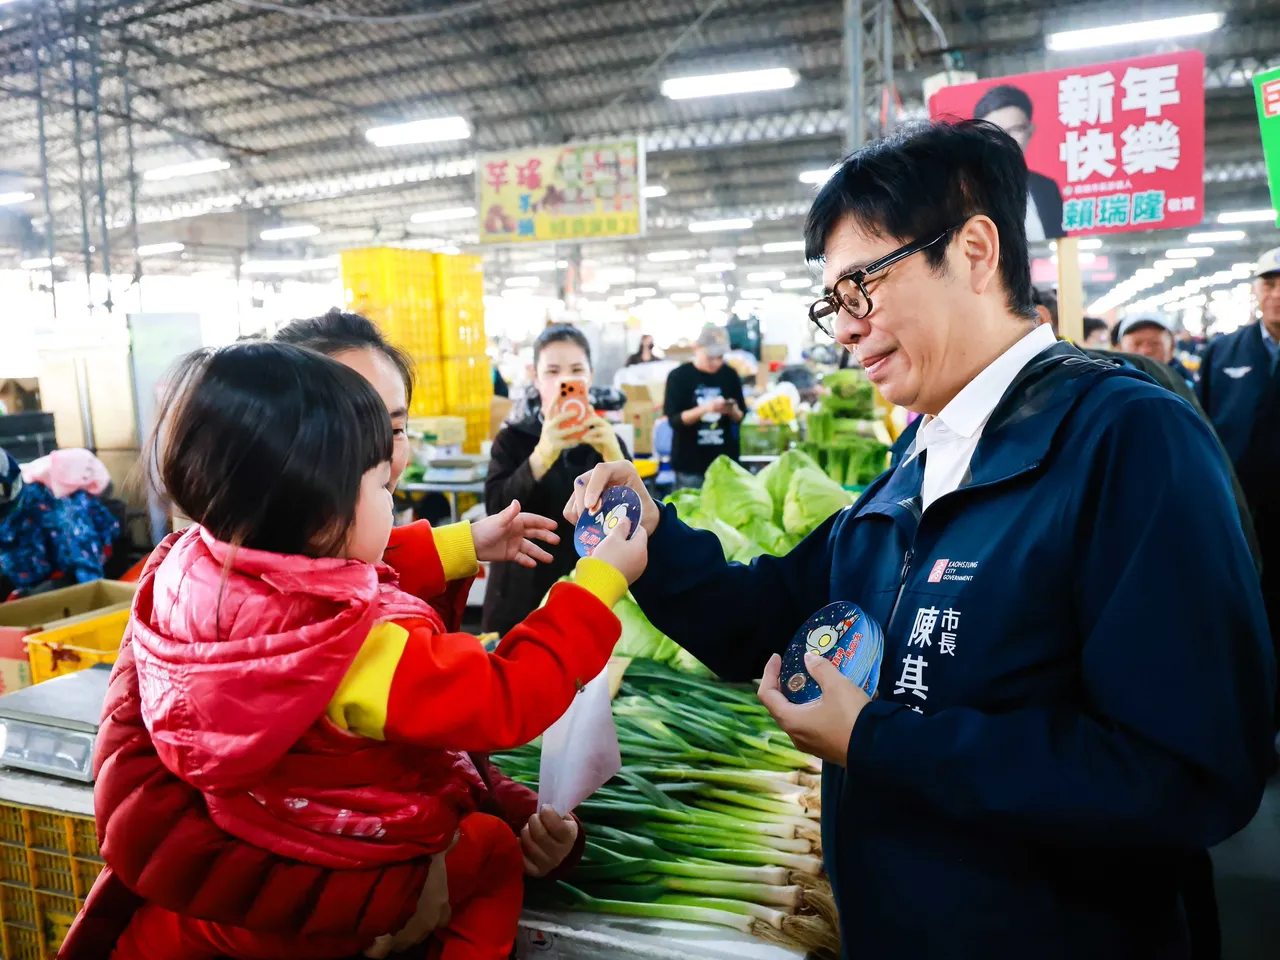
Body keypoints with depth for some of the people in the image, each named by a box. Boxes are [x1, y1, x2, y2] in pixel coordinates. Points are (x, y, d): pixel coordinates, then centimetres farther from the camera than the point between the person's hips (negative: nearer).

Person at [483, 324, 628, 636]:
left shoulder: (606, 441, 4)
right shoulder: (512, 440, -1)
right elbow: (498, 511, -18)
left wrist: (612, 455, -24)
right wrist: (544, 453, -32)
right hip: (522, 600, -1)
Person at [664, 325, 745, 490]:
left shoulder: (730, 375, 3)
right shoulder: (678, 376, -6)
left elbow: (740, 416, 8)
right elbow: (674, 420, -12)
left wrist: (733, 411, -15)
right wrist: (705, 408, -25)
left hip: (724, 460, 3)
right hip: (690, 463, -3)